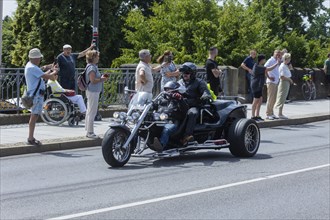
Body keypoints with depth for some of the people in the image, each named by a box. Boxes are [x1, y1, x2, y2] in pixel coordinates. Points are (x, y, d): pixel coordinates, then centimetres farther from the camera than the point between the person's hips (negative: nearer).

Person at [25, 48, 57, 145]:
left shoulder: (29, 66, 16)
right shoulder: (32, 68, -17)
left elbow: (42, 75, 19)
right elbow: (46, 77, -20)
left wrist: (50, 71, 10)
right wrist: (54, 73, -3)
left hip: (33, 93, 11)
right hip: (36, 94, -11)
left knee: (34, 116, 14)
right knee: (34, 116, -9)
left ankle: (31, 137, 19)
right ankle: (31, 138, -8)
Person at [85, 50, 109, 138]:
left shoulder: (93, 66, 15)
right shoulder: (91, 67, -16)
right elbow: (93, 80, -22)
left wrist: (101, 77, 9)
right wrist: (102, 79, -10)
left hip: (93, 91, 11)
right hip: (93, 91, -11)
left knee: (89, 111, 14)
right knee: (92, 112, -6)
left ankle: (89, 131, 21)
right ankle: (90, 132, -2)